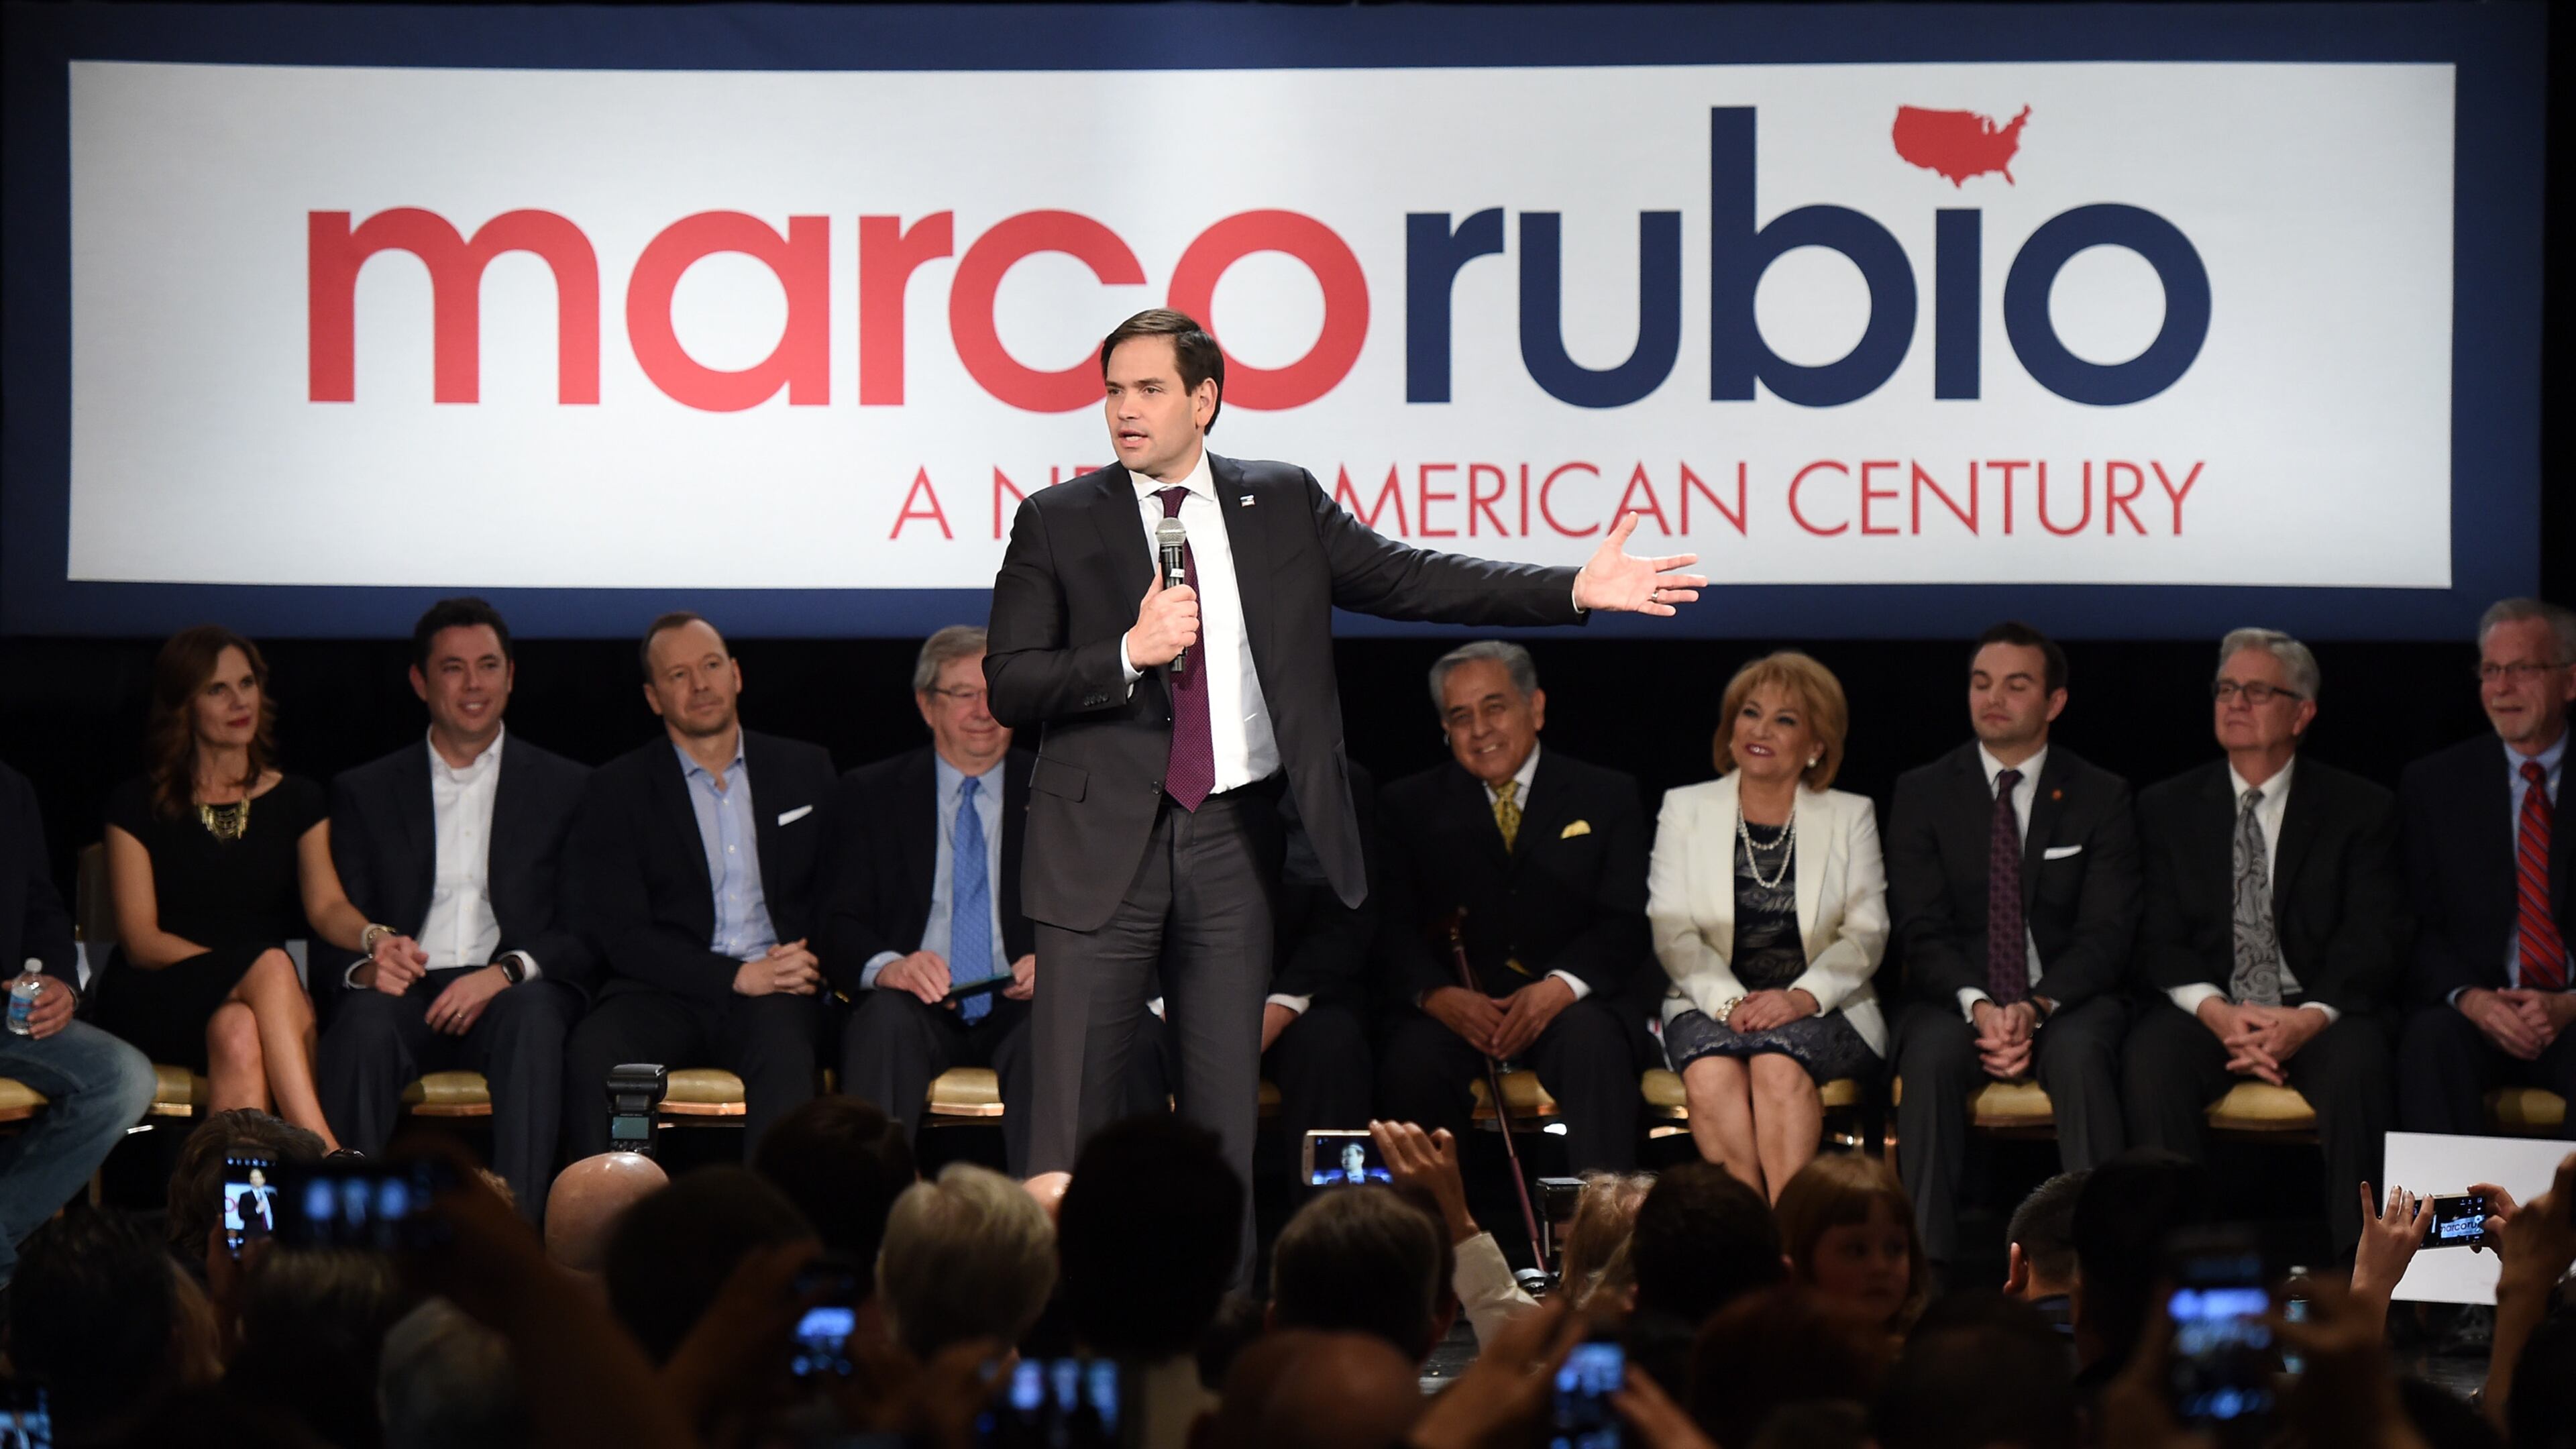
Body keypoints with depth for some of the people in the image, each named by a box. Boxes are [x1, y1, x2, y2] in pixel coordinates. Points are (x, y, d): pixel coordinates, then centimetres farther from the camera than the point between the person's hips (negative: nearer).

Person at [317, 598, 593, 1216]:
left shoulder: (567, 788, 16)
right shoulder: (364, 793, 19)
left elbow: (586, 933, 6)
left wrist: (507, 972, -14)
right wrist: (365, 967, -13)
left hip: (512, 997, -1)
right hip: (406, 995, 1)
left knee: (533, 1015, -37)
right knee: (365, 1023, -35)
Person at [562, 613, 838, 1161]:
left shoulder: (805, 770, 17)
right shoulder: (616, 790, 9)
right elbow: (620, 934, -1)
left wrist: (811, 966, -6)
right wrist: (736, 977, -12)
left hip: (777, 994, 1)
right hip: (667, 993, -1)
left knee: (783, 1050, -36)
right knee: (592, 1056, -34)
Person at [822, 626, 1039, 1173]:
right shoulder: (869, 794, 13)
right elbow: (840, 925, 3)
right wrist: (887, 966, -22)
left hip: (1016, 1005, 0)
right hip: (920, 1004, 0)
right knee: (886, 1016, -34)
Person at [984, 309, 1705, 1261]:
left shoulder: (1280, 505, 8)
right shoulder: (1057, 523, 3)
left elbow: (1405, 580, 5)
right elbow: (1008, 688, -1)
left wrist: (1577, 590, -4)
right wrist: (1129, 653, -17)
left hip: (1233, 837, 2)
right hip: (1102, 838, -2)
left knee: (1226, 1099, 6)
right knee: (1074, 1104, -3)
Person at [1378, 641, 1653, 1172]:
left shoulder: (1607, 798, 12)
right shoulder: (1411, 806, 15)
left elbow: (1626, 925, 2)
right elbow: (1394, 927, 5)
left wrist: (1561, 986, -18)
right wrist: (1438, 995, -17)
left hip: (1567, 1005, -1)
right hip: (1455, 1005, 1)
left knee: (1593, 1043, -35)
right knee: (1411, 1061, -33)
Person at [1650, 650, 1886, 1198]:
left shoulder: (1851, 817, 12)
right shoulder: (1685, 809, 13)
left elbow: (1867, 933, 2)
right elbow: (1672, 931, 2)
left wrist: (1801, 998, -17)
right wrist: (1728, 1002, -16)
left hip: (1821, 1010, -1)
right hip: (1711, 1005, 1)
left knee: (1778, 1064, -35)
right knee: (1711, 1070, -34)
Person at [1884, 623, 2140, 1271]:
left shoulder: (2101, 797, 5)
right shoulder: (1922, 793, 7)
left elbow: (2106, 934, -3)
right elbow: (1923, 931, -1)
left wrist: (2037, 1008, -21)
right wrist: (1977, 1005, -21)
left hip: (2067, 1001, 0)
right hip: (1957, 1000, 1)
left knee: (2080, 1055, -35)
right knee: (1931, 1054, -33)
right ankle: (1925, 1263, -36)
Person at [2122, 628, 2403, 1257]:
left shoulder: (2361, 810, 8)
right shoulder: (2167, 809, 13)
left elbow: (2371, 939, -2)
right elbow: (2158, 938, 4)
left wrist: (2310, 1018, -21)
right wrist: (2215, 1010, -17)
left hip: (2315, 1012, -1)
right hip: (2207, 1011, 1)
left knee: (2356, 1062, -35)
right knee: (2149, 1057, -32)